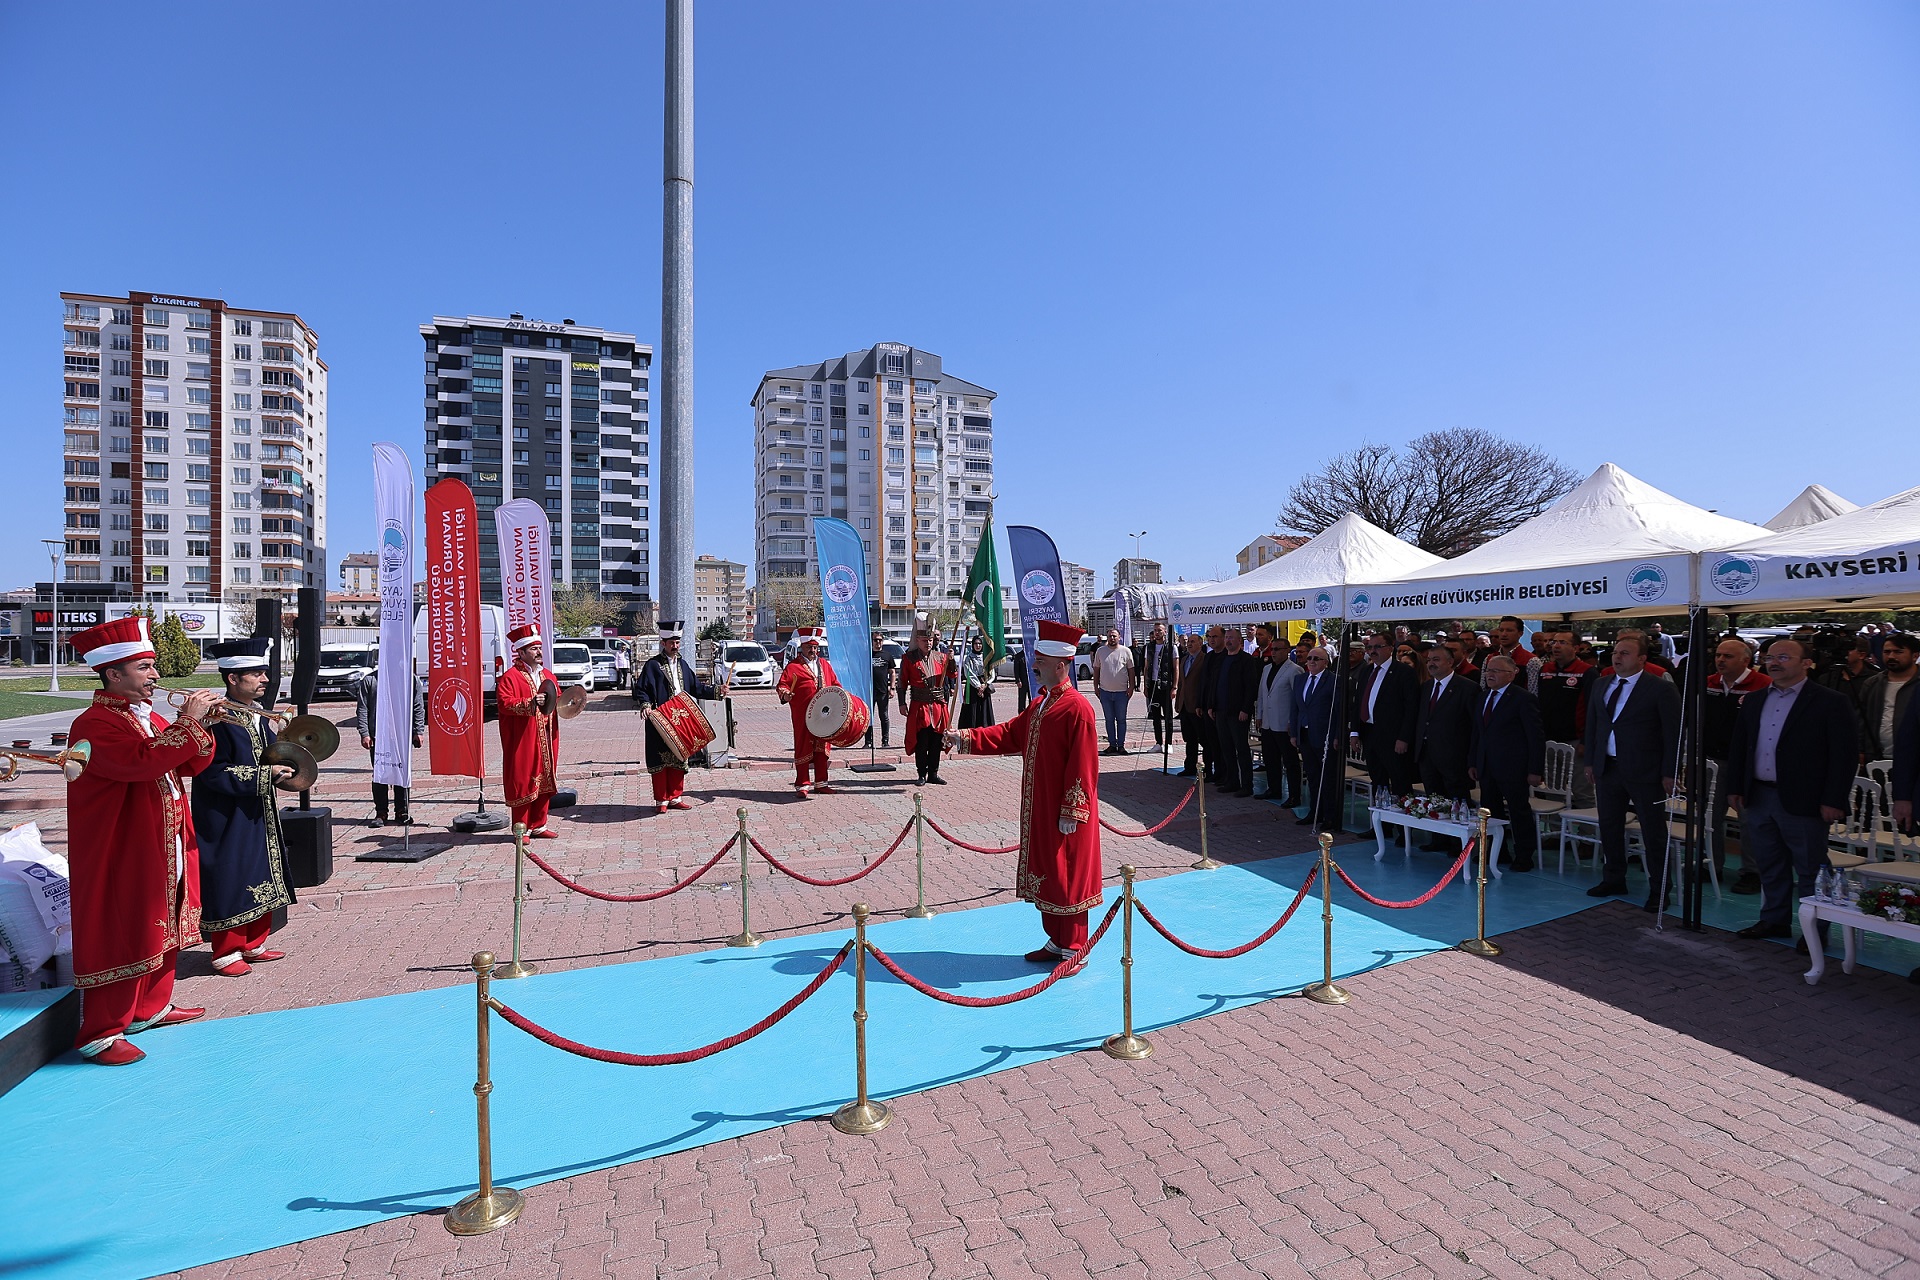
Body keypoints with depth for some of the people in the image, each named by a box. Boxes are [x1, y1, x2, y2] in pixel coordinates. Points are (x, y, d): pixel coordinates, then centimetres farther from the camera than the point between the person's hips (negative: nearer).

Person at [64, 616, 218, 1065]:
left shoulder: (148, 718, 13)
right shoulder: (96, 724, -17)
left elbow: (192, 764, 11)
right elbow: (143, 761, -34)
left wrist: (199, 724, -5)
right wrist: (188, 722, -27)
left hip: (163, 852, 9)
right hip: (120, 855, -9)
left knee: (160, 927, 17)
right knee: (120, 937, -2)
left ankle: (152, 1007, 31)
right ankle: (99, 1034, 10)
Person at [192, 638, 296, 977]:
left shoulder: (257, 714, 7)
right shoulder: (217, 720, -19)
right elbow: (214, 773, -23)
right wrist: (265, 774, -23)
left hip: (259, 816, 9)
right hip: (228, 821, -9)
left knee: (262, 880, 15)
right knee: (230, 883, 2)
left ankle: (253, 945, 29)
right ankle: (226, 953, 18)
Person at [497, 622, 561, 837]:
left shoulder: (547, 675, 15)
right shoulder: (510, 677, -6)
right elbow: (504, 703, -18)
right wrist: (530, 703, -29)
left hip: (546, 741, 7)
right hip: (522, 742, -7)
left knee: (544, 782, 10)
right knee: (523, 782, -1)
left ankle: (538, 825, 21)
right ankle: (521, 828, 10)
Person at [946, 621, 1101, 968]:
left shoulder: (1077, 707, -18)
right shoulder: (1040, 703, 10)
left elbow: (1082, 766, -20)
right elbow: (1009, 735, 15)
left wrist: (1071, 813, -19)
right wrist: (963, 738, 7)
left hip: (1064, 813, -9)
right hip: (1039, 809, 9)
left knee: (1068, 877, 4)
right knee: (1045, 875, 16)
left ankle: (1073, 951, 19)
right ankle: (1056, 942, 30)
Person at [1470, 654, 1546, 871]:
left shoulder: (1524, 699, -9)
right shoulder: (1483, 697, 13)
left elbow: (1537, 737, -11)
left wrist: (1535, 770, -14)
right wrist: (1472, 762, 13)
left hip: (1513, 768, -7)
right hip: (1486, 767, 7)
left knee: (1519, 813, 4)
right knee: (1490, 813, 11)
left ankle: (1524, 857, 16)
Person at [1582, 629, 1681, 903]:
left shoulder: (1661, 689, -8)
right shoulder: (1600, 684, 9)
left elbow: (1673, 733, -8)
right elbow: (1592, 724, 14)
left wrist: (1669, 773, -10)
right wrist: (1590, 761, 11)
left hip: (1644, 771, -5)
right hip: (1607, 768, 5)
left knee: (1654, 833, 4)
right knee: (1609, 828, 13)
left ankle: (1658, 889, 16)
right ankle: (1613, 879, 27)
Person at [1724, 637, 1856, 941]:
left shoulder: (1831, 702, -5)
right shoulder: (1754, 702, 11)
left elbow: (1844, 754, -9)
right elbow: (1738, 748, 14)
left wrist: (1834, 801, -13)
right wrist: (1734, 788, 10)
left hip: (1803, 802, -5)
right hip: (1757, 799, 5)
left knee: (1810, 871, 6)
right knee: (1770, 868, 15)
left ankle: (1815, 930, 18)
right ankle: (1774, 920, 26)